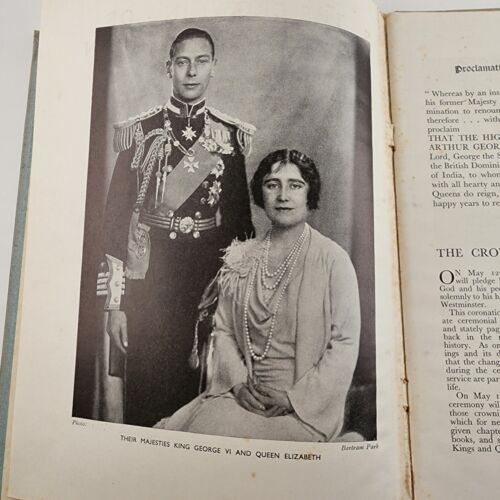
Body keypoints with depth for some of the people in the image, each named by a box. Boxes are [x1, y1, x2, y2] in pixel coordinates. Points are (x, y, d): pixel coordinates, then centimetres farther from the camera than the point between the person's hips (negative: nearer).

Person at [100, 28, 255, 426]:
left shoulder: (233, 135, 4)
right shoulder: (139, 132, 1)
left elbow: (242, 216, 7)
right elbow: (116, 215, -1)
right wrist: (115, 302, -5)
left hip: (212, 285, 1)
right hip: (148, 284, -1)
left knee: (202, 390, 13)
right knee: (146, 396, 9)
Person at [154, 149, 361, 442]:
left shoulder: (332, 259, -7)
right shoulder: (240, 257, 6)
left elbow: (345, 344, -9)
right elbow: (223, 329, 7)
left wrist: (294, 397, -15)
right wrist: (238, 382, -8)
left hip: (307, 403, -4)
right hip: (245, 392, 5)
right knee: (167, 430, -13)